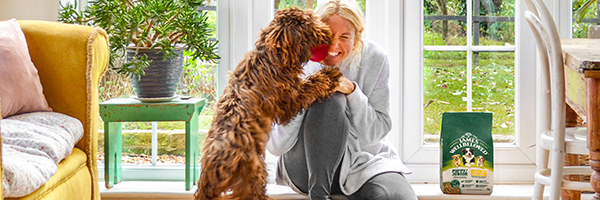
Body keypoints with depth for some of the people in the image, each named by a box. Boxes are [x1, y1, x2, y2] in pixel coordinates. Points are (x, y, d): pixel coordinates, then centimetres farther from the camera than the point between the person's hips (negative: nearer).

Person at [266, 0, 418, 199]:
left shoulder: (374, 59, -7)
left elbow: (376, 133, -7)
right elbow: (276, 146, -14)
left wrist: (352, 92, -22)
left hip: (361, 161, 2)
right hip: (305, 166, -1)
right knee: (331, 100, -30)